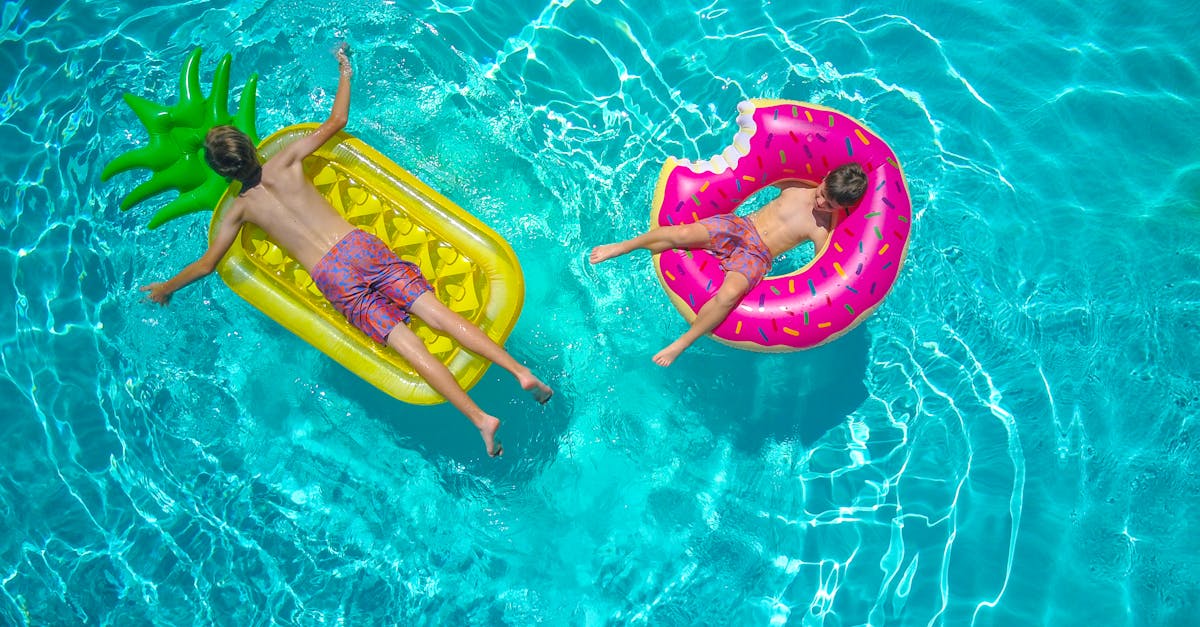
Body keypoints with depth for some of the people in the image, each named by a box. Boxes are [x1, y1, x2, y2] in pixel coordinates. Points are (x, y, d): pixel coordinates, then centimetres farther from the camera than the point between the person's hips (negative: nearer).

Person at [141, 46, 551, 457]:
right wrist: (345, 73, 33)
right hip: (362, 246, 3)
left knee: (410, 347, -10)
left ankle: (480, 417, -18)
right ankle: (519, 370, -18)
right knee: (437, 314, -6)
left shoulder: (240, 209, 9)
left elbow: (206, 264, 15)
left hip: (333, 279, -3)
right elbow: (336, 121, 19)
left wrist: (166, 288, 32)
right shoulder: (284, 161, 13)